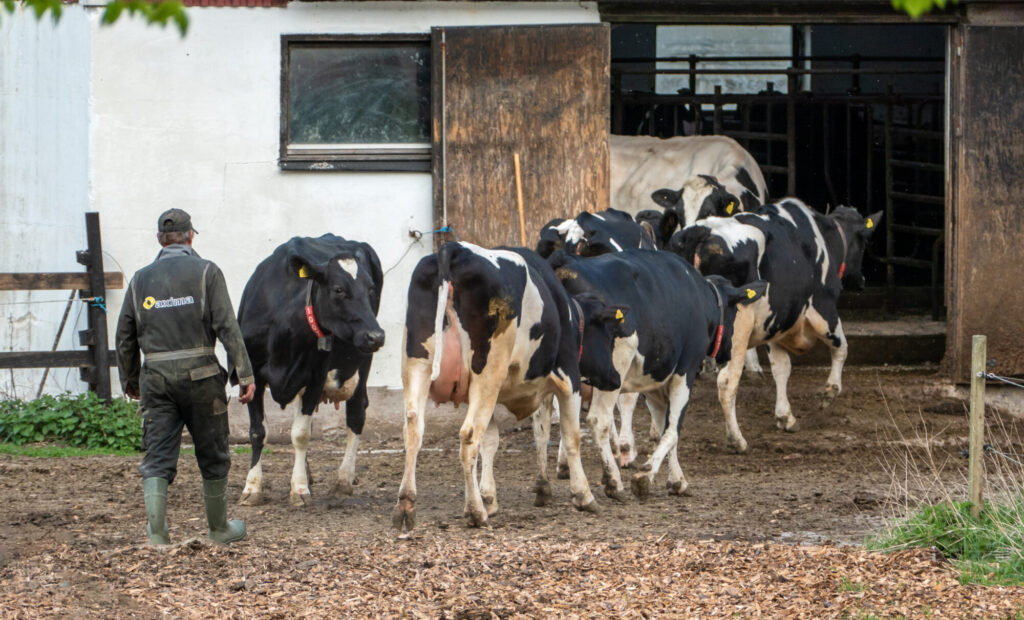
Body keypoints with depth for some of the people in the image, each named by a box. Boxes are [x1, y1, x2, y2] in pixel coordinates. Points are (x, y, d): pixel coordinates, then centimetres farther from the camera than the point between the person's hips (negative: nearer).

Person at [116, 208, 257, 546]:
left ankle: (156, 535, -14)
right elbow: (227, 326, -9)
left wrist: (129, 380, 26)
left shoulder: (140, 279, 8)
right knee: (213, 455, 13)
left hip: (155, 378, 2)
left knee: (157, 459, 1)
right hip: (200, 375, -2)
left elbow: (125, 337, 12)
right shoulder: (206, 272, -2)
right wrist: (245, 374, -7)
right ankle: (219, 528, 25)